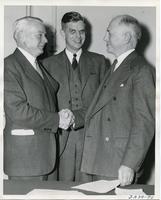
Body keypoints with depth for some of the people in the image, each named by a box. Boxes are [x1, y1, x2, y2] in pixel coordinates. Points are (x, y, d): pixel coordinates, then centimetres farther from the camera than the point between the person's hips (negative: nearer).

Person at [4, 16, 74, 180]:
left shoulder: (39, 65, 18)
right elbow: (17, 111, -19)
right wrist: (56, 119, -14)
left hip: (44, 146, 8)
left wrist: (62, 116, 1)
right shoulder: (10, 65, -11)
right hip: (23, 150, -8)